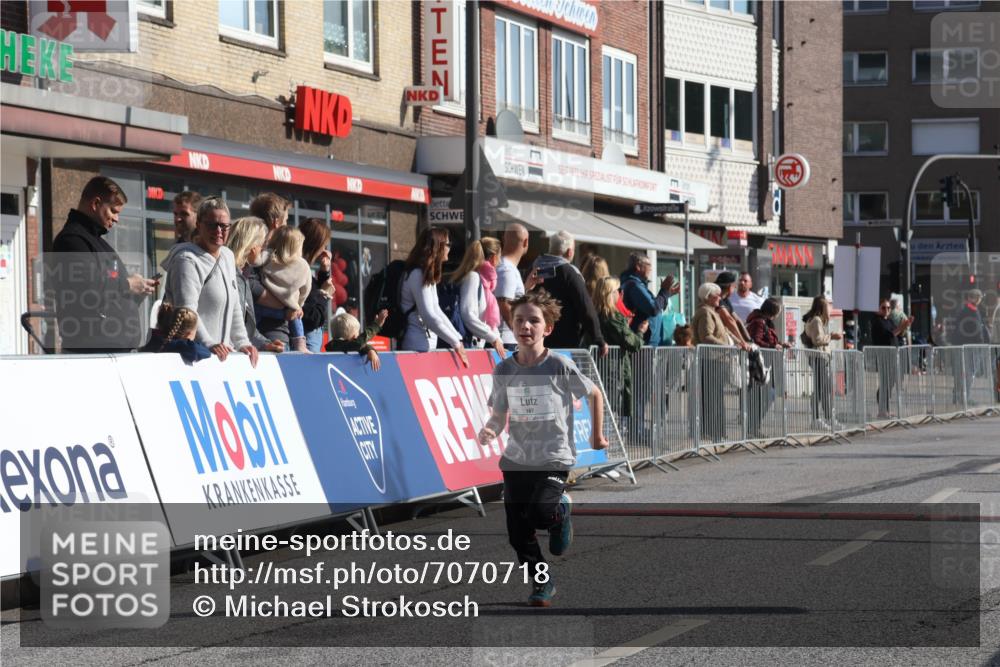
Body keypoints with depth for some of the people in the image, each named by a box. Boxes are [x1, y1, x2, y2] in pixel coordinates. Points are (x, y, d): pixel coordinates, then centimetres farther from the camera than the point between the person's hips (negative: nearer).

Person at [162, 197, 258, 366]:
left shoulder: (228, 256, 18)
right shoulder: (187, 260, -10)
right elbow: (187, 312, -21)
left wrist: (242, 343, 12)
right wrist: (209, 345, -30)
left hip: (223, 355, 8)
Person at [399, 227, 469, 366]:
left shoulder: (428, 276, 17)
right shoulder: (418, 275, -14)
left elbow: (436, 312, 17)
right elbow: (429, 317, -19)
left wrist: (458, 339, 9)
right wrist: (456, 343, -14)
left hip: (427, 344, 10)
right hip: (417, 346, -10)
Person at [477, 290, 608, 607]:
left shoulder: (560, 366, -12)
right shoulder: (504, 370, -3)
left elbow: (594, 394, 2)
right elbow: (499, 415, 4)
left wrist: (597, 435, 10)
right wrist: (488, 431, -19)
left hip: (555, 457, -3)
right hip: (516, 459, 4)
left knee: (540, 513, -25)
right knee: (518, 533, 2)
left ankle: (561, 511, 11)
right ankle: (542, 583, 25)